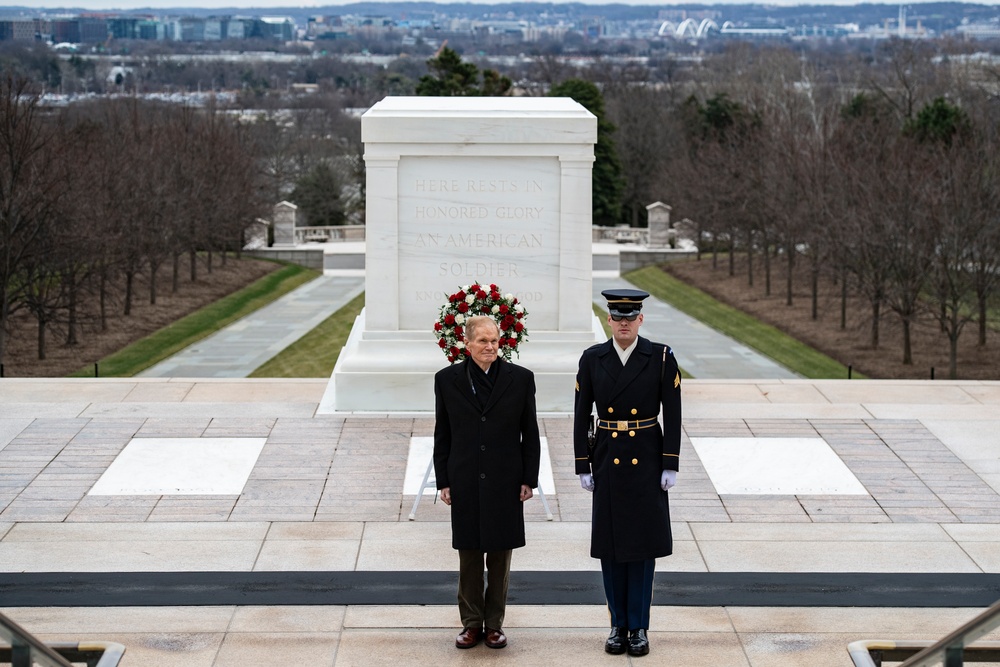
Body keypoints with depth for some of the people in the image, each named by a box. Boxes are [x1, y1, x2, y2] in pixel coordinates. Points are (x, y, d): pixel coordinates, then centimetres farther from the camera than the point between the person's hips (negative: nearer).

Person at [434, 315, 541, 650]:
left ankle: (494, 623, 16)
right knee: (469, 555, 7)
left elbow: (530, 433, 2)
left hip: (505, 482, 0)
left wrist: (529, 479, -2)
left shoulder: (520, 378, -1)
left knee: (500, 555, 6)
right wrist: (443, 481, 1)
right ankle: (471, 623, 17)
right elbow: (442, 434, 4)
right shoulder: (447, 379, 1)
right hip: (465, 482, 1)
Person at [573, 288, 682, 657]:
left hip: (647, 459, -2)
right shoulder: (592, 359, -1)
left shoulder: (662, 358, -5)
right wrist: (582, 466, -1)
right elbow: (581, 415, 2)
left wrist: (671, 466, -8)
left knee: (643, 543, 2)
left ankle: (639, 627, 10)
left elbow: (673, 415, -4)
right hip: (608, 459, 2)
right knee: (610, 543, 6)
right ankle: (619, 624, 17)